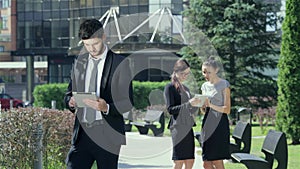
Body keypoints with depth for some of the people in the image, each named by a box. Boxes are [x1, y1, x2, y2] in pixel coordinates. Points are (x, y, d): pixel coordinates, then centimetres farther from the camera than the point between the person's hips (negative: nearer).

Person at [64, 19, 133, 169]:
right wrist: (71, 101, -6)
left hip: (107, 135, -3)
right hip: (82, 133, 4)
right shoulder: (78, 62, 12)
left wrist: (107, 108, -24)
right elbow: (69, 93, 19)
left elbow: (128, 102, -5)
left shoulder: (120, 63, -3)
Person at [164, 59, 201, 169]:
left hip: (188, 127, 8)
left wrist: (197, 104, 2)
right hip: (178, 128, -8)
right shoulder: (170, 87, -2)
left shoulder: (186, 89, 20)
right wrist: (189, 104, -19)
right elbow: (170, 109, -11)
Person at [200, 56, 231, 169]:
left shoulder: (224, 84, -4)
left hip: (219, 123, -6)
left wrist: (210, 105, -21)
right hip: (207, 125, 6)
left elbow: (227, 109, -9)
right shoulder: (205, 86, 14)